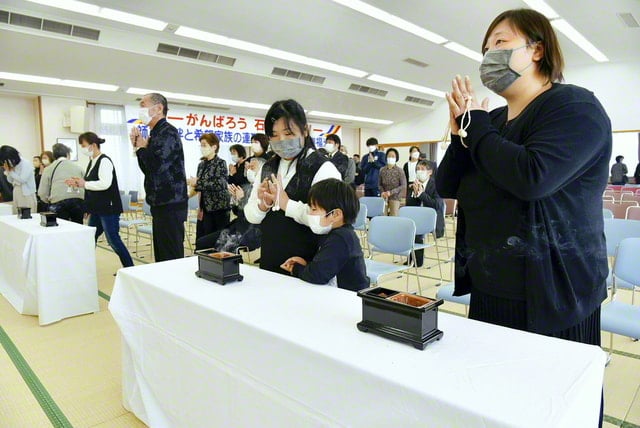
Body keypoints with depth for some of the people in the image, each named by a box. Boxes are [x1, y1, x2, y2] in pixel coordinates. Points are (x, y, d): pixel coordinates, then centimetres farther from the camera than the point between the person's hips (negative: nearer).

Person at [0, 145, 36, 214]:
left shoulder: (25, 163, -10)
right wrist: (7, 171, -1)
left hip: (27, 194, -7)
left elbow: (22, 180, -16)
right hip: (16, 193, 7)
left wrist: (11, 171, -8)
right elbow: (10, 181, 14)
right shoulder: (13, 165, 9)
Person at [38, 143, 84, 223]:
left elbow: (42, 193, 9)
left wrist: (50, 201, 29)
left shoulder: (48, 169, 13)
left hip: (58, 203, -1)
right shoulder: (77, 167, 15)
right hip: (78, 201, 1)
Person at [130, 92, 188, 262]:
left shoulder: (168, 132, -12)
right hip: (161, 203, 10)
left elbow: (157, 166, -24)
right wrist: (138, 147, 9)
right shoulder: (156, 133, 17)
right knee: (161, 255, 14)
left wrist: (142, 148, -6)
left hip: (170, 205, -10)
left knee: (171, 257, -7)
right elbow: (149, 170, 21)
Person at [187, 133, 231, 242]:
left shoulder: (221, 163, -7)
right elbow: (200, 188, 14)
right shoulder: (201, 164, 11)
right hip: (205, 208, 6)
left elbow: (220, 184, -20)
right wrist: (200, 207, 2)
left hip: (219, 208, -6)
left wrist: (197, 183, -17)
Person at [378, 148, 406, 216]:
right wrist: (382, 192, -9)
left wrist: (391, 192, -14)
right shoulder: (382, 170, 1)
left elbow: (404, 185, -7)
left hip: (394, 197, -2)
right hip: (384, 197, 2)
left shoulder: (399, 171, -6)